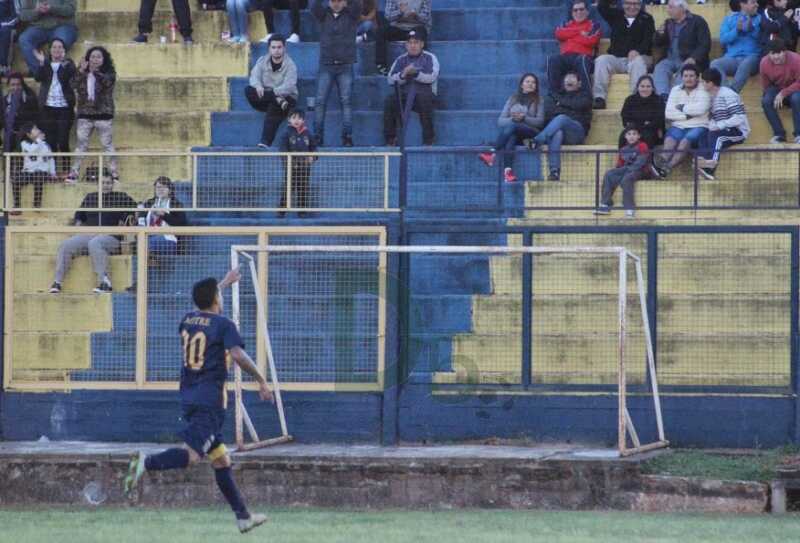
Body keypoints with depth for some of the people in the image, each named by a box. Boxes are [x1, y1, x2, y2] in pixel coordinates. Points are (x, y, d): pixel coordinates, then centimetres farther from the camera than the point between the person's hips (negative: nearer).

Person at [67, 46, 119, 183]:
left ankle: (113, 173, 5)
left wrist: (95, 71, -35)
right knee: (81, 145, 4)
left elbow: (108, 82, -21)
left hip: (104, 114, -3)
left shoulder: (109, 72, 0)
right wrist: (81, 71, -23)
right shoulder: (82, 74, 7)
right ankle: (73, 173, 5)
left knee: (108, 145, 1)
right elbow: (74, 85, -8)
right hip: (85, 115, 3)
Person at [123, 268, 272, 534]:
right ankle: (147, 462, -44)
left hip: (188, 400, 8)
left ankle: (243, 517, 16)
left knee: (221, 460, 12)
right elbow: (238, 355, -20)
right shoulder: (223, 324, -6)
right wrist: (262, 381, -10)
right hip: (210, 400, -8)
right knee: (191, 454, -22)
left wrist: (224, 283, 49)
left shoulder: (188, 320, 14)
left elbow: (204, 309, 39)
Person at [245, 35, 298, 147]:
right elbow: (254, 77, -8)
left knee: (273, 107, -38)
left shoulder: (290, 65, -6)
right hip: (265, 98, 4)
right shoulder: (262, 61, 7)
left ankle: (266, 141, -42)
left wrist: (273, 92, -35)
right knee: (248, 90, -24)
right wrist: (258, 86, -32)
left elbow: (289, 86, -20)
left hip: (286, 97, -4)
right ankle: (279, 101, -33)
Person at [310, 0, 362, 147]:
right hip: (326, 65, 1)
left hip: (345, 66, -1)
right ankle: (318, 136, -4)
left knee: (346, 101, -7)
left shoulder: (351, 15, 6)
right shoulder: (324, 15, 9)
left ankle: (347, 136, -6)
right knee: (320, 101, -6)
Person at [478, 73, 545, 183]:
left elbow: (540, 122, 2)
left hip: (530, 133, -2)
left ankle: (492, 153, -45)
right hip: (513, 133, 2)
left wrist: (524, 118, -15)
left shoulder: (539, 100, 15)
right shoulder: (513, 99, 22)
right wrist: (512, 119, -11)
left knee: (511, 126, -35)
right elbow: (501, 120, 12)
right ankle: (507, 170, -53)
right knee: (510, 137, -37)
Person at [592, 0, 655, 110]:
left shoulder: (646, 19, 10)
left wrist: (637, 51, -25)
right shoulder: (616, 15, 18)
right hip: (616, 58, 3)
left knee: (638, 62, -36)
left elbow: (649, 39, -6)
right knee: (601, 60, -25)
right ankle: (599, 97, -32)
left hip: (638, 56, -3)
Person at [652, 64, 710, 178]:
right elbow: (668, 114, 4)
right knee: (670, 139, -31)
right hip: (679, 127, 3)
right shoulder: (676, 90, 15)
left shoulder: (704, 91, 5)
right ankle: (662, 161, -60)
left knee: (686, 140, -34)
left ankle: (668, 167, -55)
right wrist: (686, 116, -8)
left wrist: (682, 108, -1)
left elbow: (701, 109, -14)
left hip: (698, 127, -3)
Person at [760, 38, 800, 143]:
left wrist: (783, 93, -29)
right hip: (776, 89, 3)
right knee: (766, 101, -29)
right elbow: (765, 86, -1)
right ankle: (779, 134, -20)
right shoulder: (764, 63, -17)